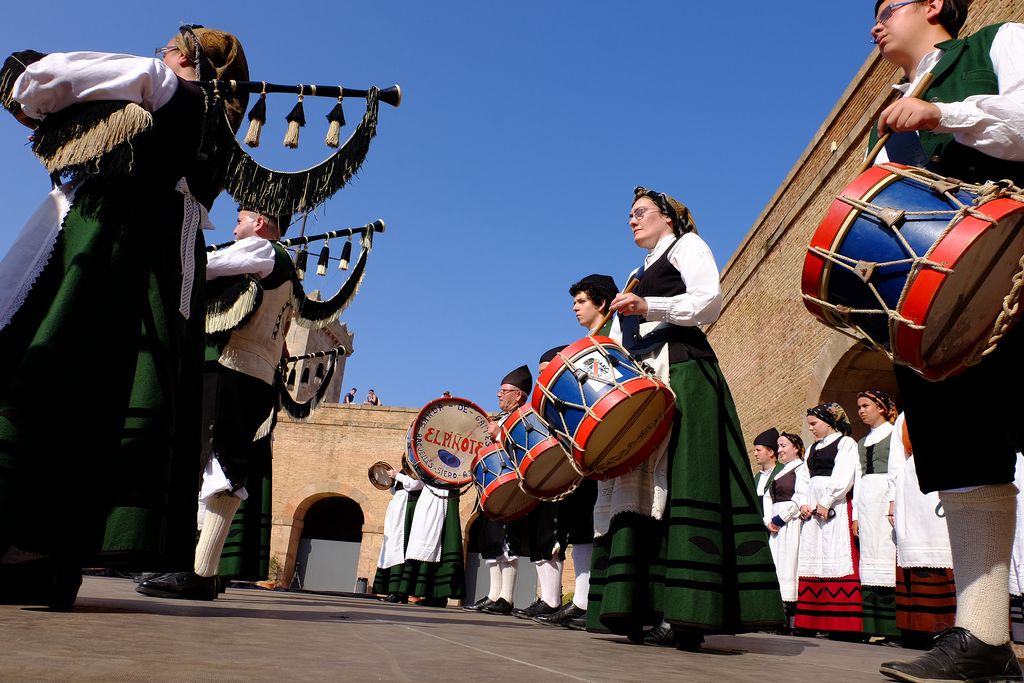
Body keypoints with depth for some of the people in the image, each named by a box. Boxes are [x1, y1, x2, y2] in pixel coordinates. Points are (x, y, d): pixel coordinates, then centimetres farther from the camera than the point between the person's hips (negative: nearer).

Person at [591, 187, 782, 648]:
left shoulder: (685, 245, 11)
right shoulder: (636, 276, 32)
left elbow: (710, 300, -8)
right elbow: (621, 340, 26)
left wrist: (649, 307, -19)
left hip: (681, 371, -8)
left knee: (677, 477, -18)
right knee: (637, 482, -2)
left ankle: (685, 615, -20)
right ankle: (645, 608, -3)